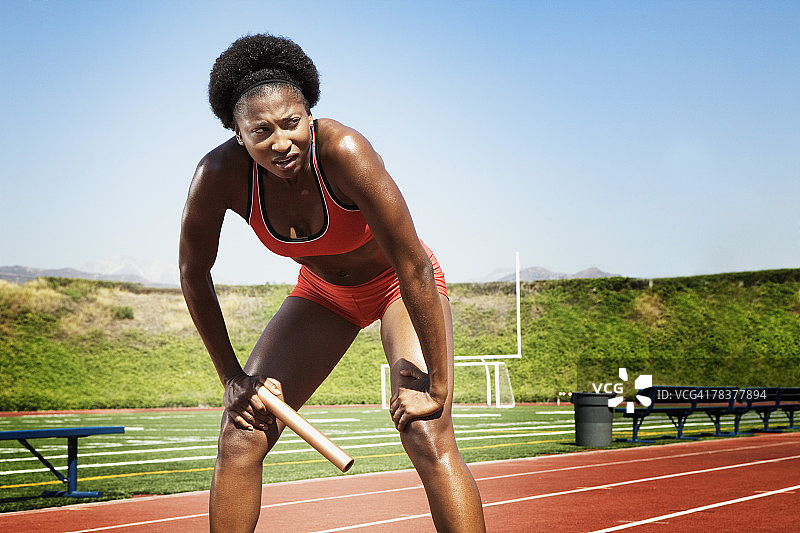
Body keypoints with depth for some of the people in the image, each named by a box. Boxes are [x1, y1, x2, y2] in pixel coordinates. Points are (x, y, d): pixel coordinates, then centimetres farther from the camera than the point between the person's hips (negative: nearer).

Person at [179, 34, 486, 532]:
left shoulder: (343, 150, -36)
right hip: (324, 291, 4)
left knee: (428, 438, -23)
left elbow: (415, 268, -33)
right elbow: (193, 273, -9)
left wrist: (437, 385, -29)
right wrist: (232, 377, -8)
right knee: (241, 437, -5)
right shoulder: (220, 174, -25)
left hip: (397, 284, -4)